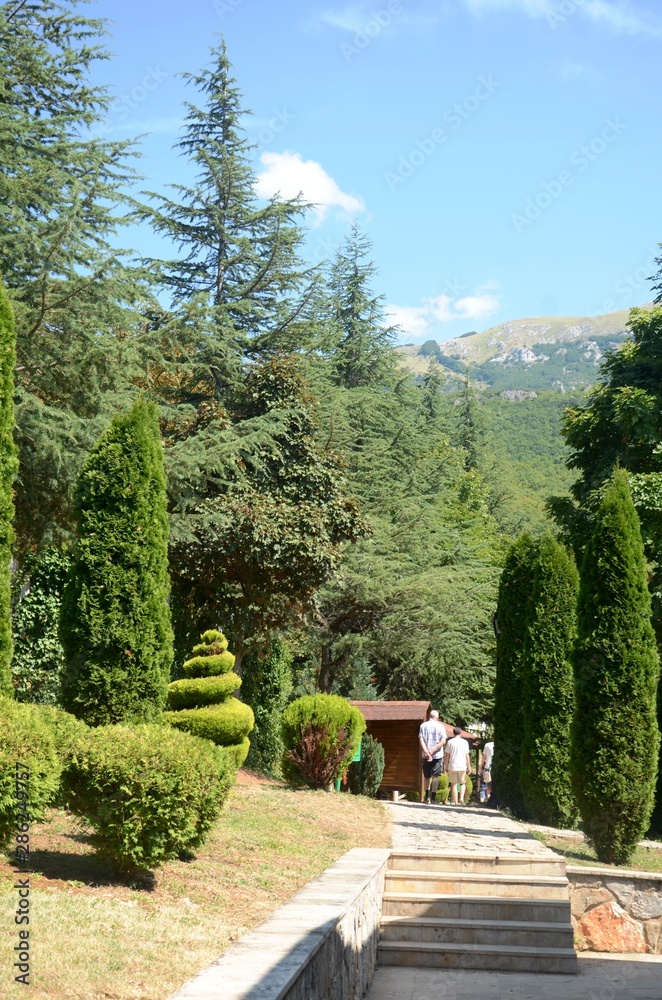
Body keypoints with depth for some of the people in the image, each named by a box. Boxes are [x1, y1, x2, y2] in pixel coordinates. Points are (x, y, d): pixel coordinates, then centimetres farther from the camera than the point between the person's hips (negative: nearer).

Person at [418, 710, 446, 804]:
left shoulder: (423, 726, 2)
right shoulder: (440, 726, -2)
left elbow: (421, 740, -8)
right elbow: (443, 741, -12)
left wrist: (427, 753, -13)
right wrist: (433, 751, -13)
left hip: (426, 755, 2)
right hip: (437, 755, -2)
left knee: (427, 776, 15)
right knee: (435, 776, 2)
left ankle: (427, 797, 14)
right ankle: (433, 797, -4)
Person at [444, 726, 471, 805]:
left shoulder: (450, 742, 0)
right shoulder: (465, 742, 1)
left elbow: (447, 755, 1)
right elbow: (467, 756, 1)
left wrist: (446, 766, 9)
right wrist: (469, 767, 8)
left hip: (452, 766, 0)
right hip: (462, 766, 0)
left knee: (454, 784, 6)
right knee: (463, 783, 15)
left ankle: (455, 802, 4)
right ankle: (461, 798, -7)